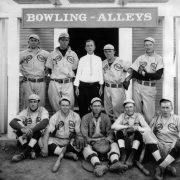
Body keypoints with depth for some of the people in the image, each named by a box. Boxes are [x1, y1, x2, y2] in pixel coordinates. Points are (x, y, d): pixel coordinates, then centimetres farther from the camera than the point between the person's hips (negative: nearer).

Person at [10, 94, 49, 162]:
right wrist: (22, 129, -36)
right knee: (18, 126, -19)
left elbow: (45, 122, -27)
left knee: (39, 126, -30)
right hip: (26, 138, 2)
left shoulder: (43, 111, -4)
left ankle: (24, 153, -36)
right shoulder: (25, 112, 1)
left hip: (38, 138, -2)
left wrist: (32, 130, -39)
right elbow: (12, 122, -15)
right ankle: (30, 150, -28)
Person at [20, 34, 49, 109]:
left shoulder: (45, 53, 9)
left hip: (40, 82, 1)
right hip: (27, 82, 0)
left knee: (41, 103, 2)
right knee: (27, 103, 1)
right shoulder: (23, 54, 7)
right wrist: (22, 70, 7)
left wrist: (47, 71, 8)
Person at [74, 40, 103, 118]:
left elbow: (100, 73, 5)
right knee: (83, 107, 3)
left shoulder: (98, 59, 5)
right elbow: (78, 73, 2)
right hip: (84, 85, 0)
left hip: (95, 86, 1)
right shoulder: (82, 59, 3)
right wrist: (77, 87, -1)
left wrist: (101, 86, 2)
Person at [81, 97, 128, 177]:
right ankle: (97, 165, -61)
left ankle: (115, 162, -55)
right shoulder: (86, 118, 4)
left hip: (104, 141, 2)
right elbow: (84, 134, -5)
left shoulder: (106, 117, 10)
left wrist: (108, 139, -19)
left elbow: (110, 132, 4)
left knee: (114, 144, -28)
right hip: (91, 141, -2)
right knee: (86, 148, -35)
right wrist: (91, 141, -24)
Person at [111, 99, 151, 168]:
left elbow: (148, 129, -15)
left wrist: (136, 128, -31)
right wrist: (127, 127, -24)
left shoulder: (138, 116, -1)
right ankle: (123, 154, -26)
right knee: (119, 131, -21)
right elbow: (113, 126, -16)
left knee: (138, 132, -27)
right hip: (125, 143, 1)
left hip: (136, 143, -1)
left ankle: (132, 156, -31)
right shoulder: (122, 116, 2)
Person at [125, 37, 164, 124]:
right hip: (137, 86, 3)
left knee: (149, 113, -2)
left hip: (150, 88, -3)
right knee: (137, 110, 9)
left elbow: (158, 75, -10)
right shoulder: (140, 58, 8)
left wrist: (143, 73, -10)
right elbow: (134, 74, 1)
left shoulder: (159, 59, 0)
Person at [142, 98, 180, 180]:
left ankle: (161, 167, -31)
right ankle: (166, 166, -30)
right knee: (147, 134, -23)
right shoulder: (155, 119, 14)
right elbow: (149, 134, 7)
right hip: (159, 149, 1)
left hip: (173, 149, -1)